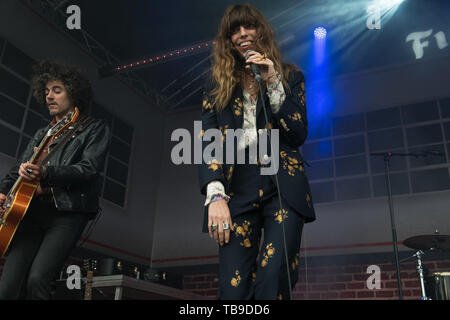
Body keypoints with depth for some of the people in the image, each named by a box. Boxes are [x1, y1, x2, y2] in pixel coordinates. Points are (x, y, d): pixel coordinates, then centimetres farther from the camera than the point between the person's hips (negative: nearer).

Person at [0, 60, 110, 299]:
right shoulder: (42, 134, 26)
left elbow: (89, 168, -8)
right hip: (31, 209, 5)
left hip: (68, 211, -5)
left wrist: (45, 173, -22)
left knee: (37, 280, -22)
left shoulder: (95, 129, 7)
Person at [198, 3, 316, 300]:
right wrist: (216, 196, -10)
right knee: (234, 290, -6)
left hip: (283, 187, -1)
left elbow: (298, 135, 3)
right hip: (237, 189, 1)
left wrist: (272, 84, -6)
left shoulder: (290, 75, 14)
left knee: (273, 280, -17)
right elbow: (207, 142, 4)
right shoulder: (217, 83, 15)